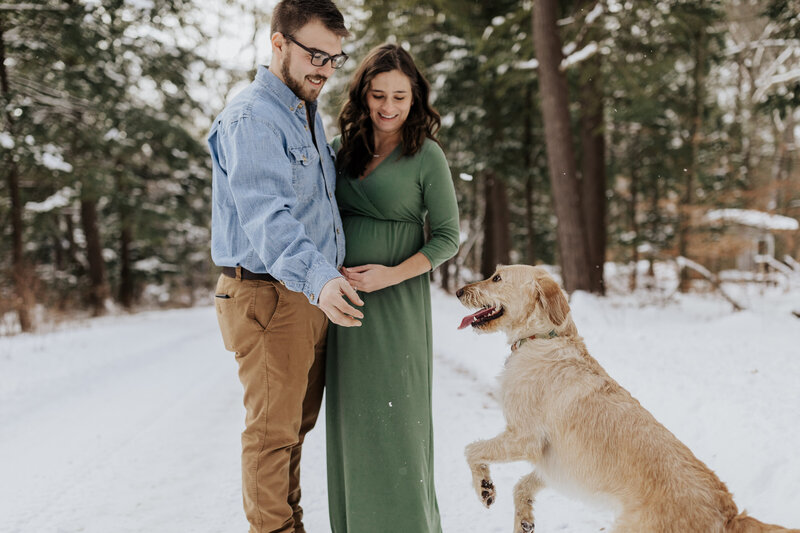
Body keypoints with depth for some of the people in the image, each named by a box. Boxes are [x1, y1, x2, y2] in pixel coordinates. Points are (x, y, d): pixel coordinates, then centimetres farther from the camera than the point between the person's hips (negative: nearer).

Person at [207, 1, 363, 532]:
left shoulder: (309, 115, 15)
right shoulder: (251, 118, -16)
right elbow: (265, 214, -32)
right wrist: (318, 277, -46)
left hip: (312, 296, 10)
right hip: (270, 297, -10)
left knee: (298, 423, 18)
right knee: (273, 428, -1)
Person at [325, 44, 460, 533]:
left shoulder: (426, 156, -6)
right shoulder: (342, 148, 8)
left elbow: (448, 237, -4)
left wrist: (391, 274, -15)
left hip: (396, 301, -5)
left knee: (396, 414, -1)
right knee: (352, 415, 10)